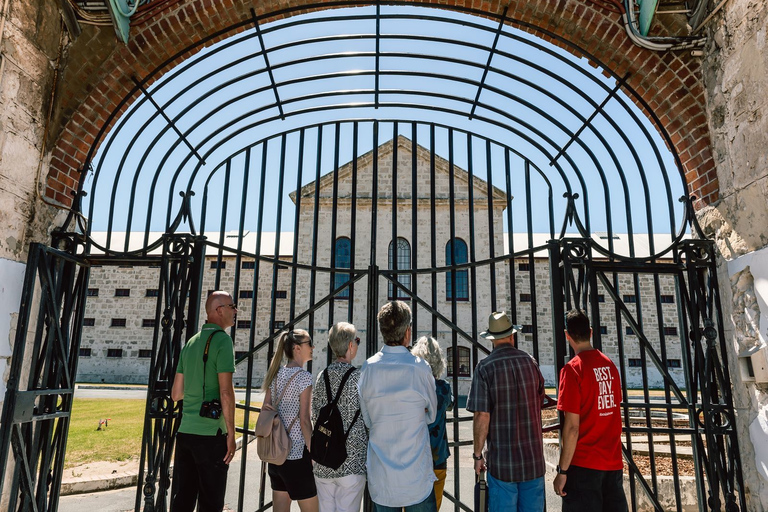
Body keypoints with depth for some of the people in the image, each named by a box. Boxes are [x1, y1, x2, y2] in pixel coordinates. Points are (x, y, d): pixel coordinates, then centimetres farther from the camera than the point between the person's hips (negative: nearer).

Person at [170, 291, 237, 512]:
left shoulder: (191, 342, 12)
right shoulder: (222, 339, -11)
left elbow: (176, 393, 15)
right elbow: (225, 392, -17)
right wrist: (231, 435, -10)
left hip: (185, 432, 7)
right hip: (210, 434, -7)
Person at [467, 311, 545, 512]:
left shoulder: (485, 367, -13)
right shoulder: (530, 362, 0)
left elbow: (482, 416, -15)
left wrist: (478, 454, -5)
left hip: (502, 460, -3)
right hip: (534, 457, 4)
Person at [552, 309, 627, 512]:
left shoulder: (572, 369, -15)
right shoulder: (610, 364, 4)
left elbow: (572, 428, -17)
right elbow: (614, 411, 12)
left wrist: (562, 471, -10)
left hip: (584, 464, -6)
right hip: (614, 462, 6)